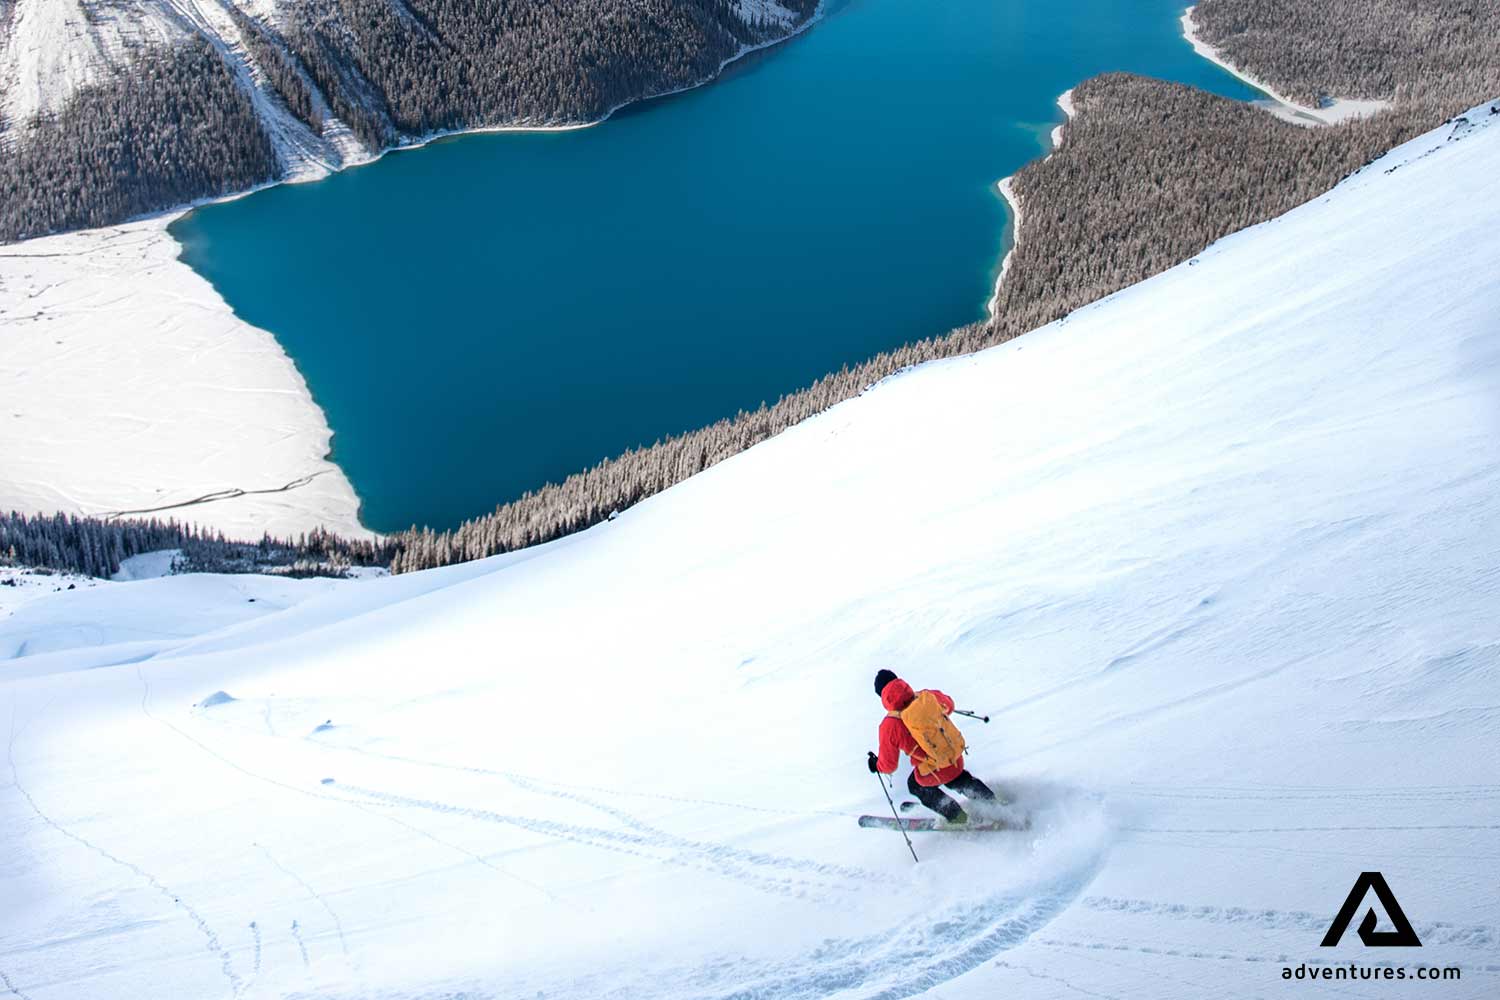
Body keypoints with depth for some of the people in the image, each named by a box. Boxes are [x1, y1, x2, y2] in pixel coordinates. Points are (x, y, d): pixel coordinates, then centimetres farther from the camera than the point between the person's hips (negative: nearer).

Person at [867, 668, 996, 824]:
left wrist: (876, 766, 12)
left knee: (916, 785, 30)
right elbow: (948, 706, 11)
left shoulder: (889, 726, -23)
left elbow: (889, 765, -10)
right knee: (957, 780, 37)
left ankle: (955, 815, 34)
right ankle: (991, 800, 47)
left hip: (934, 773, -3)